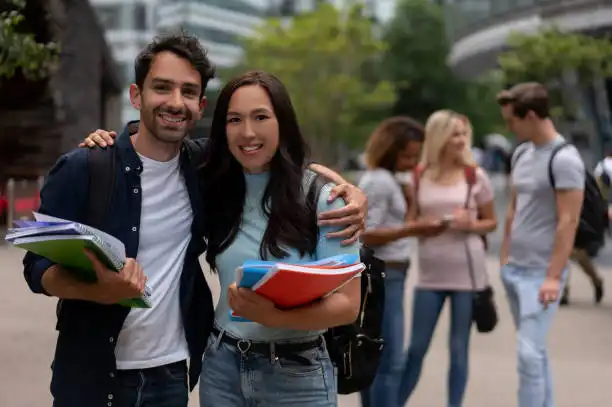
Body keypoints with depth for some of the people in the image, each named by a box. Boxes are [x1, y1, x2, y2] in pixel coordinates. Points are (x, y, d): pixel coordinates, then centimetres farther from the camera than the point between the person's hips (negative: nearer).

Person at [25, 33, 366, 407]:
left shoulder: (202, 169, 0)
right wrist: (100, 290, -31)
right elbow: (39, 266, -11)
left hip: (172, 373, 3)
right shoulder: (82, 169, -11)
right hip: (90, 375, -3)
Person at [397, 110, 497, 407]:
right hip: (430, 272, 1)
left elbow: (491, 222, 8)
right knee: (416, 347, 6)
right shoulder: (418, 177, 3)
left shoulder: (475, 176, 0)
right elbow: (409, 221, 12)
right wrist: (420, 226, -11)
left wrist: (472, 225, -13)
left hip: (467, 270, -1)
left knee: (458, 348, 5)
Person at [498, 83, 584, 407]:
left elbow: (568, 222, -17)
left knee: (529, 353, -11)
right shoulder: (521, 154, 11)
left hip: (541, 273, -8)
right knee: (536, 350, 14)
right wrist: (504, 258, 16)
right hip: (514, 269, 8)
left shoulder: (564, 160, -14)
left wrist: (553, 276, -20)